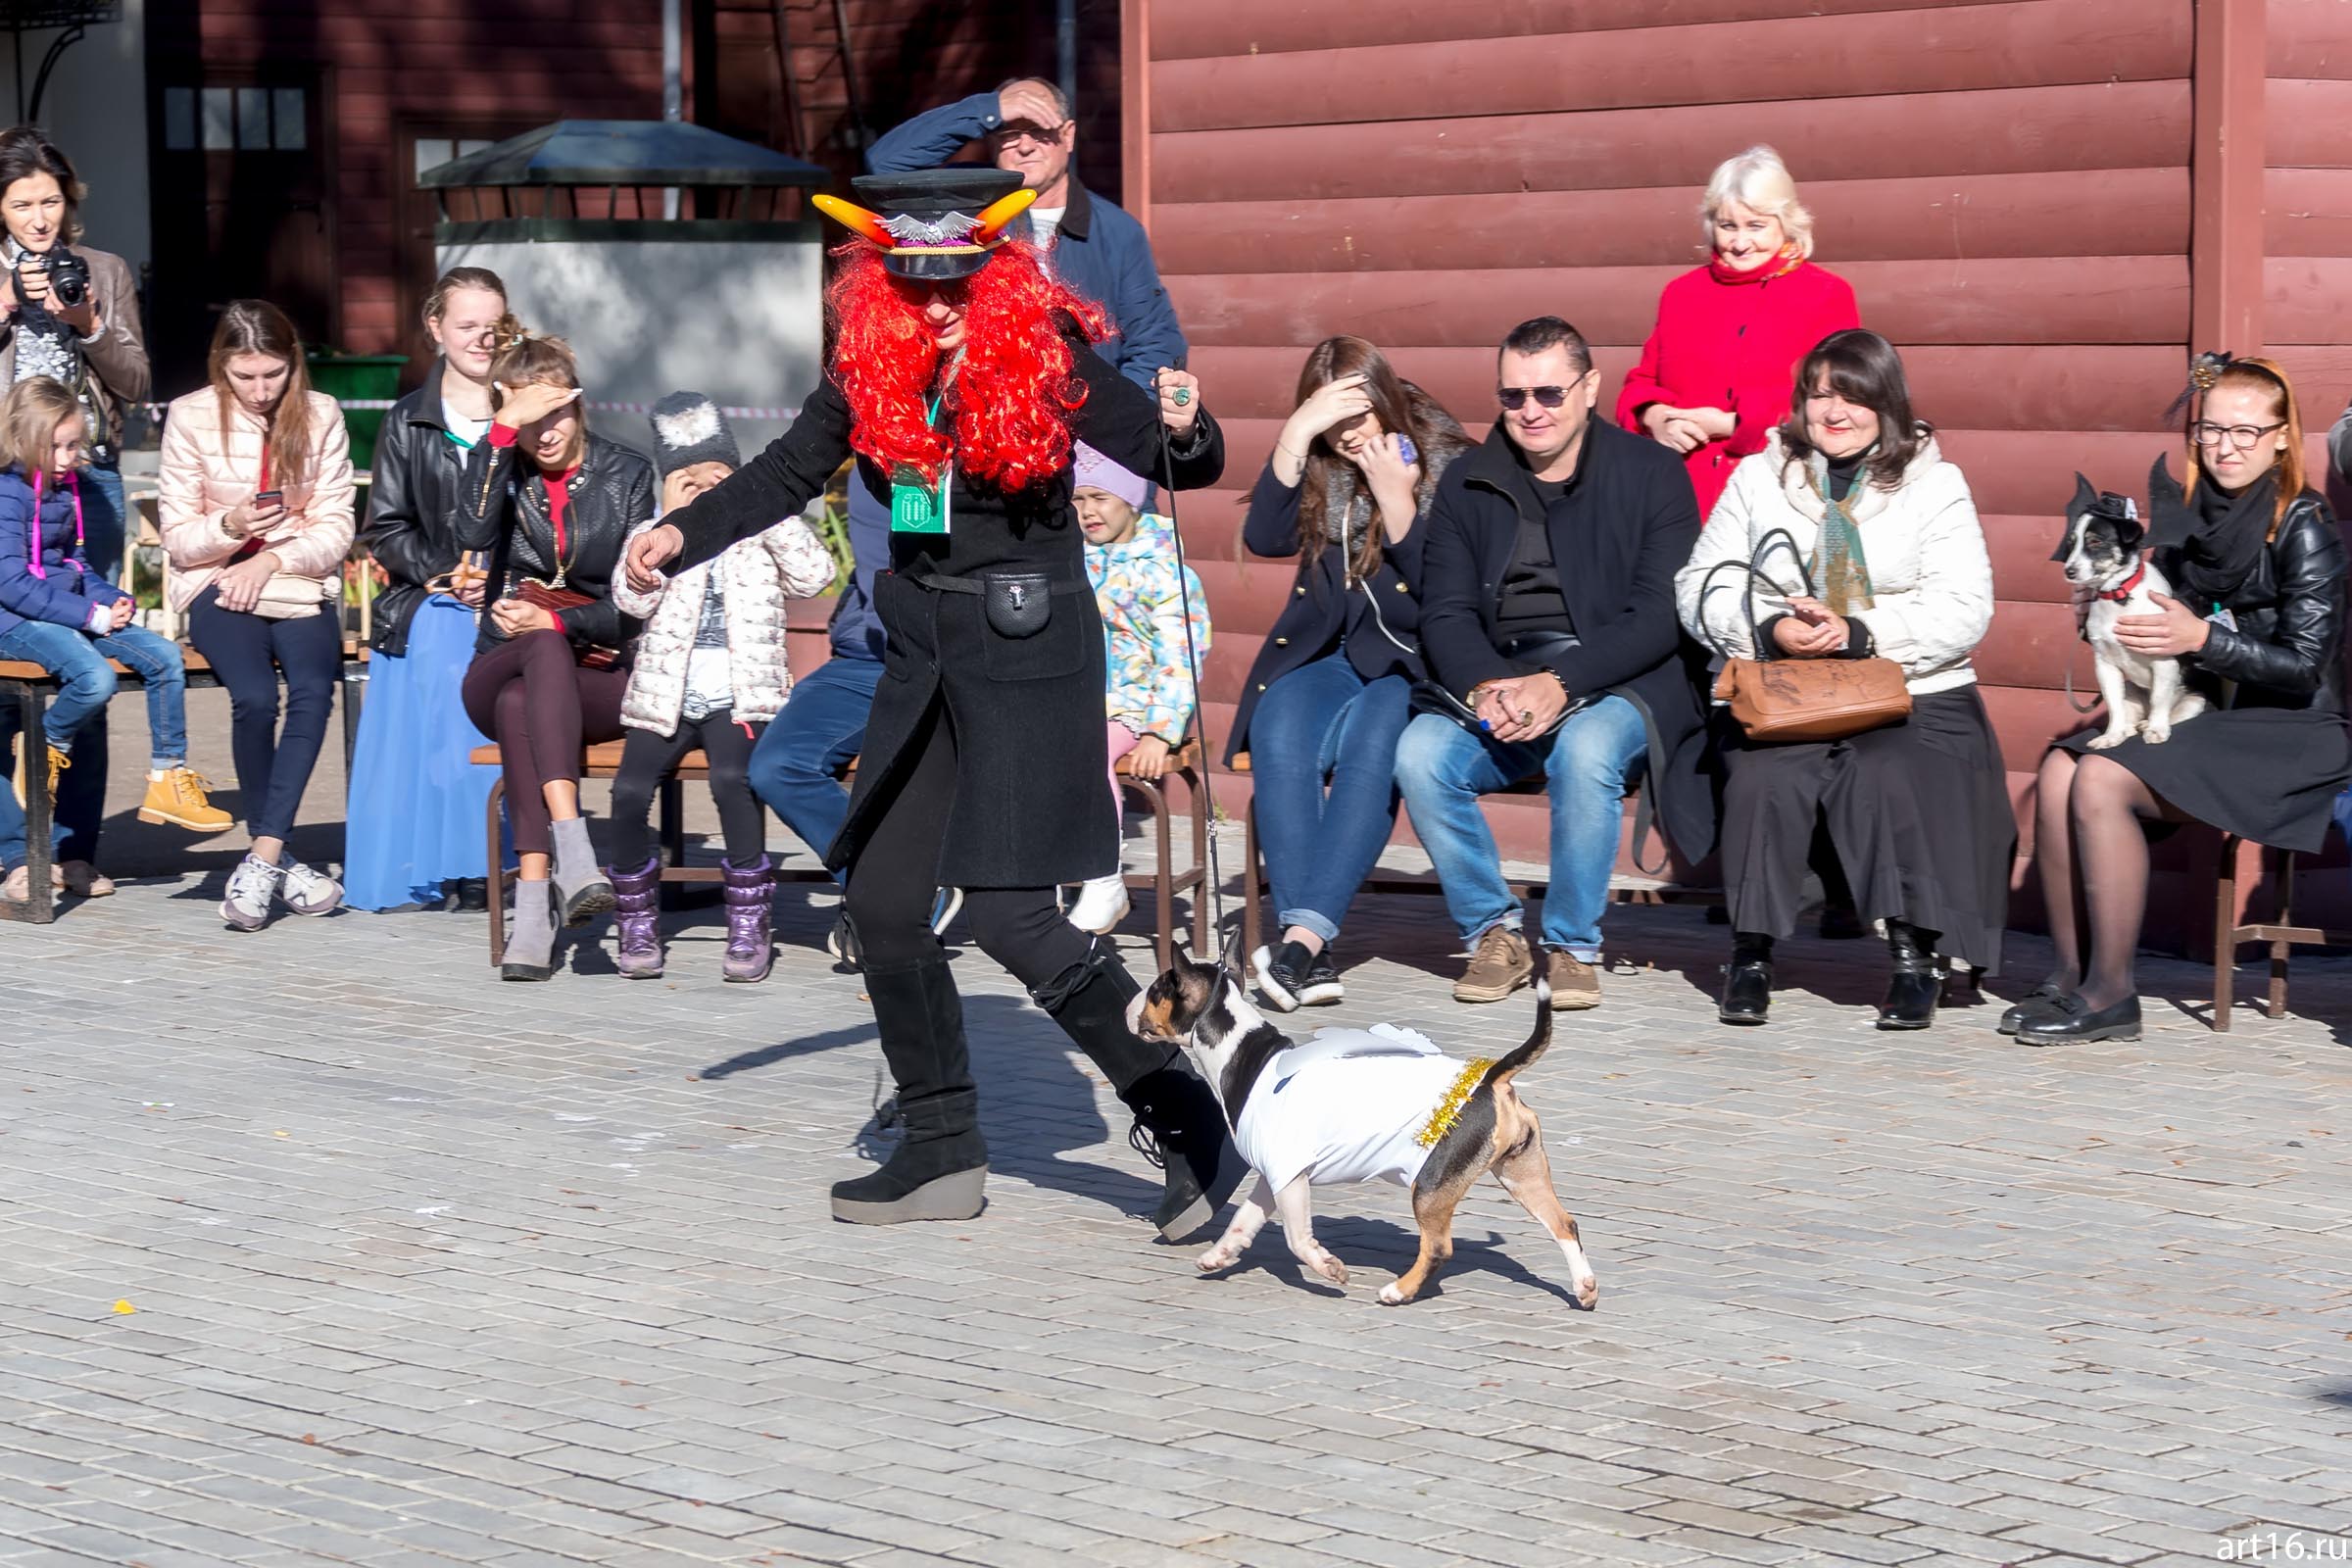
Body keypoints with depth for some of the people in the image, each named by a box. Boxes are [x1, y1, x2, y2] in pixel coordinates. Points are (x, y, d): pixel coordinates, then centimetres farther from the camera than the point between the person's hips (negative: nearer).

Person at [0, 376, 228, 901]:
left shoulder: (68, 489, 13)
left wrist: (112, 600, 2)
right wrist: (90, 616, -19)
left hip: (73, 615, 8)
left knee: (163, 657, -6)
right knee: (95, 677, -33)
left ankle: (167, 779, 1)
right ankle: (44, 753, -5)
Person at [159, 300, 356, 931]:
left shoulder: (320, 416, 3)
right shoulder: (190, 417, -1)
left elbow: (336, 531, 3)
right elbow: (177, 540, 1)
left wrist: (272, 559, -13)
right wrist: (230, 527, -19)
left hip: (302, 585, 1)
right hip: (219, 587, -1)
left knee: (313, 691, -29)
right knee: (255, 697, -29)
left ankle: (262, 858, -26)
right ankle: (279, 862, -13)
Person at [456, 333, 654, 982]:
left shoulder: (626, 473, 6)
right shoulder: (501, 466, 7)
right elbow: (473, 532, -17)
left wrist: (555, 620, -13)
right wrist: (503, 429, -19)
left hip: (600, 678, -1)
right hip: (498, 671, 1)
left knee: (519, 703, -35)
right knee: (545, 653, -36)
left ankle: (534, 910, -46)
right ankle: (573, 852, -51)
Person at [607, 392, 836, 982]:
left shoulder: (760, 539, 14)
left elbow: (814, 575, -5)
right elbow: (632, 598, -5)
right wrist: (670, 520, -7)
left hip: (741, 697, -1)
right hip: (665, 699, 2)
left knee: (733, 780, -32)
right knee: (630, 792, -24)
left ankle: (749, 926, -19)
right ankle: (638, 924, -3)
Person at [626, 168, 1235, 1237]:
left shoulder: (1044, 353, -11)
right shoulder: (868, 367, 4)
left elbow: (1183, 466, -10)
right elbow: (787, 475, 14)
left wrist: (1184, 430, -31)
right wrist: (684, 534, 1)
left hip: (1028, 652, -7)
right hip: (925, 654, 7)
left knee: (1007, 910, -14)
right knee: (885, 899, 6)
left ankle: (1189, 1126, -4)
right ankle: (943, 1152, 19)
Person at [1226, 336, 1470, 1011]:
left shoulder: (1452, 469, -2)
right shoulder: (1323, 472, 11)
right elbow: (1263, 537, -6)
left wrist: (1397, 501, -15)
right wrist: (1295, 435, -12)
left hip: (1421, 665, -4)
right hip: (1336, 657, 4)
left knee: (1371, 740, -35)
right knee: (1280, 731, -29)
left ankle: (1307, 936, -44)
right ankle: (1304, 940, -39)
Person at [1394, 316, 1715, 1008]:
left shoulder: (1650, 473, 1)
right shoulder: (1467, 484, 12)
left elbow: (1660, 616, -7)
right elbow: (1445, 613, 6)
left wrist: (1559, 683, -21)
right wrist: (1486, 688, -17)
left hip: (1614, 687, -3)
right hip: (1494, 686, 3)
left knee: (1586, 750, -37)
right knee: (1419, 752, -27)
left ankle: (1574, 945, -17)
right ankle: (1493, 934, -10)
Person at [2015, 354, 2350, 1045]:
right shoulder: (2188, 514, 10)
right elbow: (2167, 625, 20)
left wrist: (2203, 637, -22)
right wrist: (2112, 616, -1)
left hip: (2289, 735, -7)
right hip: (2199, 721, 7)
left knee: (2100, 780, -25)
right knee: (2058, 773, -17)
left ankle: (2111, 993, -18)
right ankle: (2072, 972, -10)